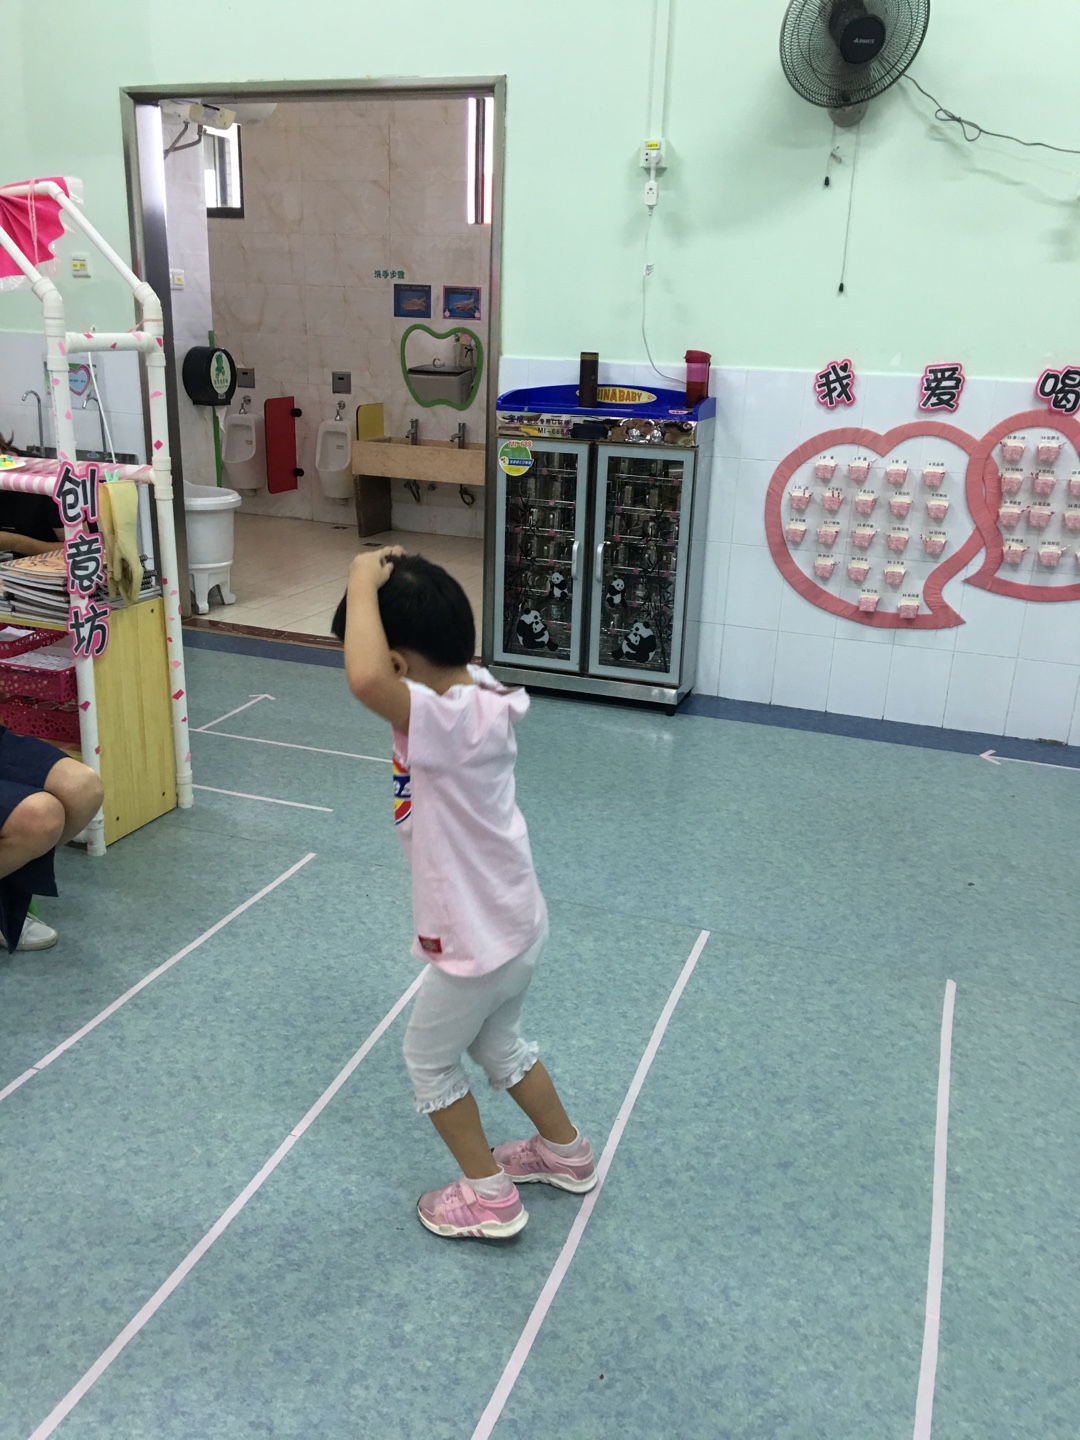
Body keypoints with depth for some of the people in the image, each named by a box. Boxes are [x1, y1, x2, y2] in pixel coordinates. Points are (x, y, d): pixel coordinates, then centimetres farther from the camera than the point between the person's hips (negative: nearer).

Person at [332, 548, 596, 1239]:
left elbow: (365, 679, -52)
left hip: (479, 945, -9)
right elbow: (454, 647, 16)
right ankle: (566, 1153, 49)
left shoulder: (446, 722, -33)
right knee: (497, 1042, 31)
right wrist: (404, 582, -2)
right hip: (519, 925, 9)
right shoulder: (482, 692, -7)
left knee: (430, 1057, 18)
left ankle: (489, 1197, 32)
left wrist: (363, 581, -37)